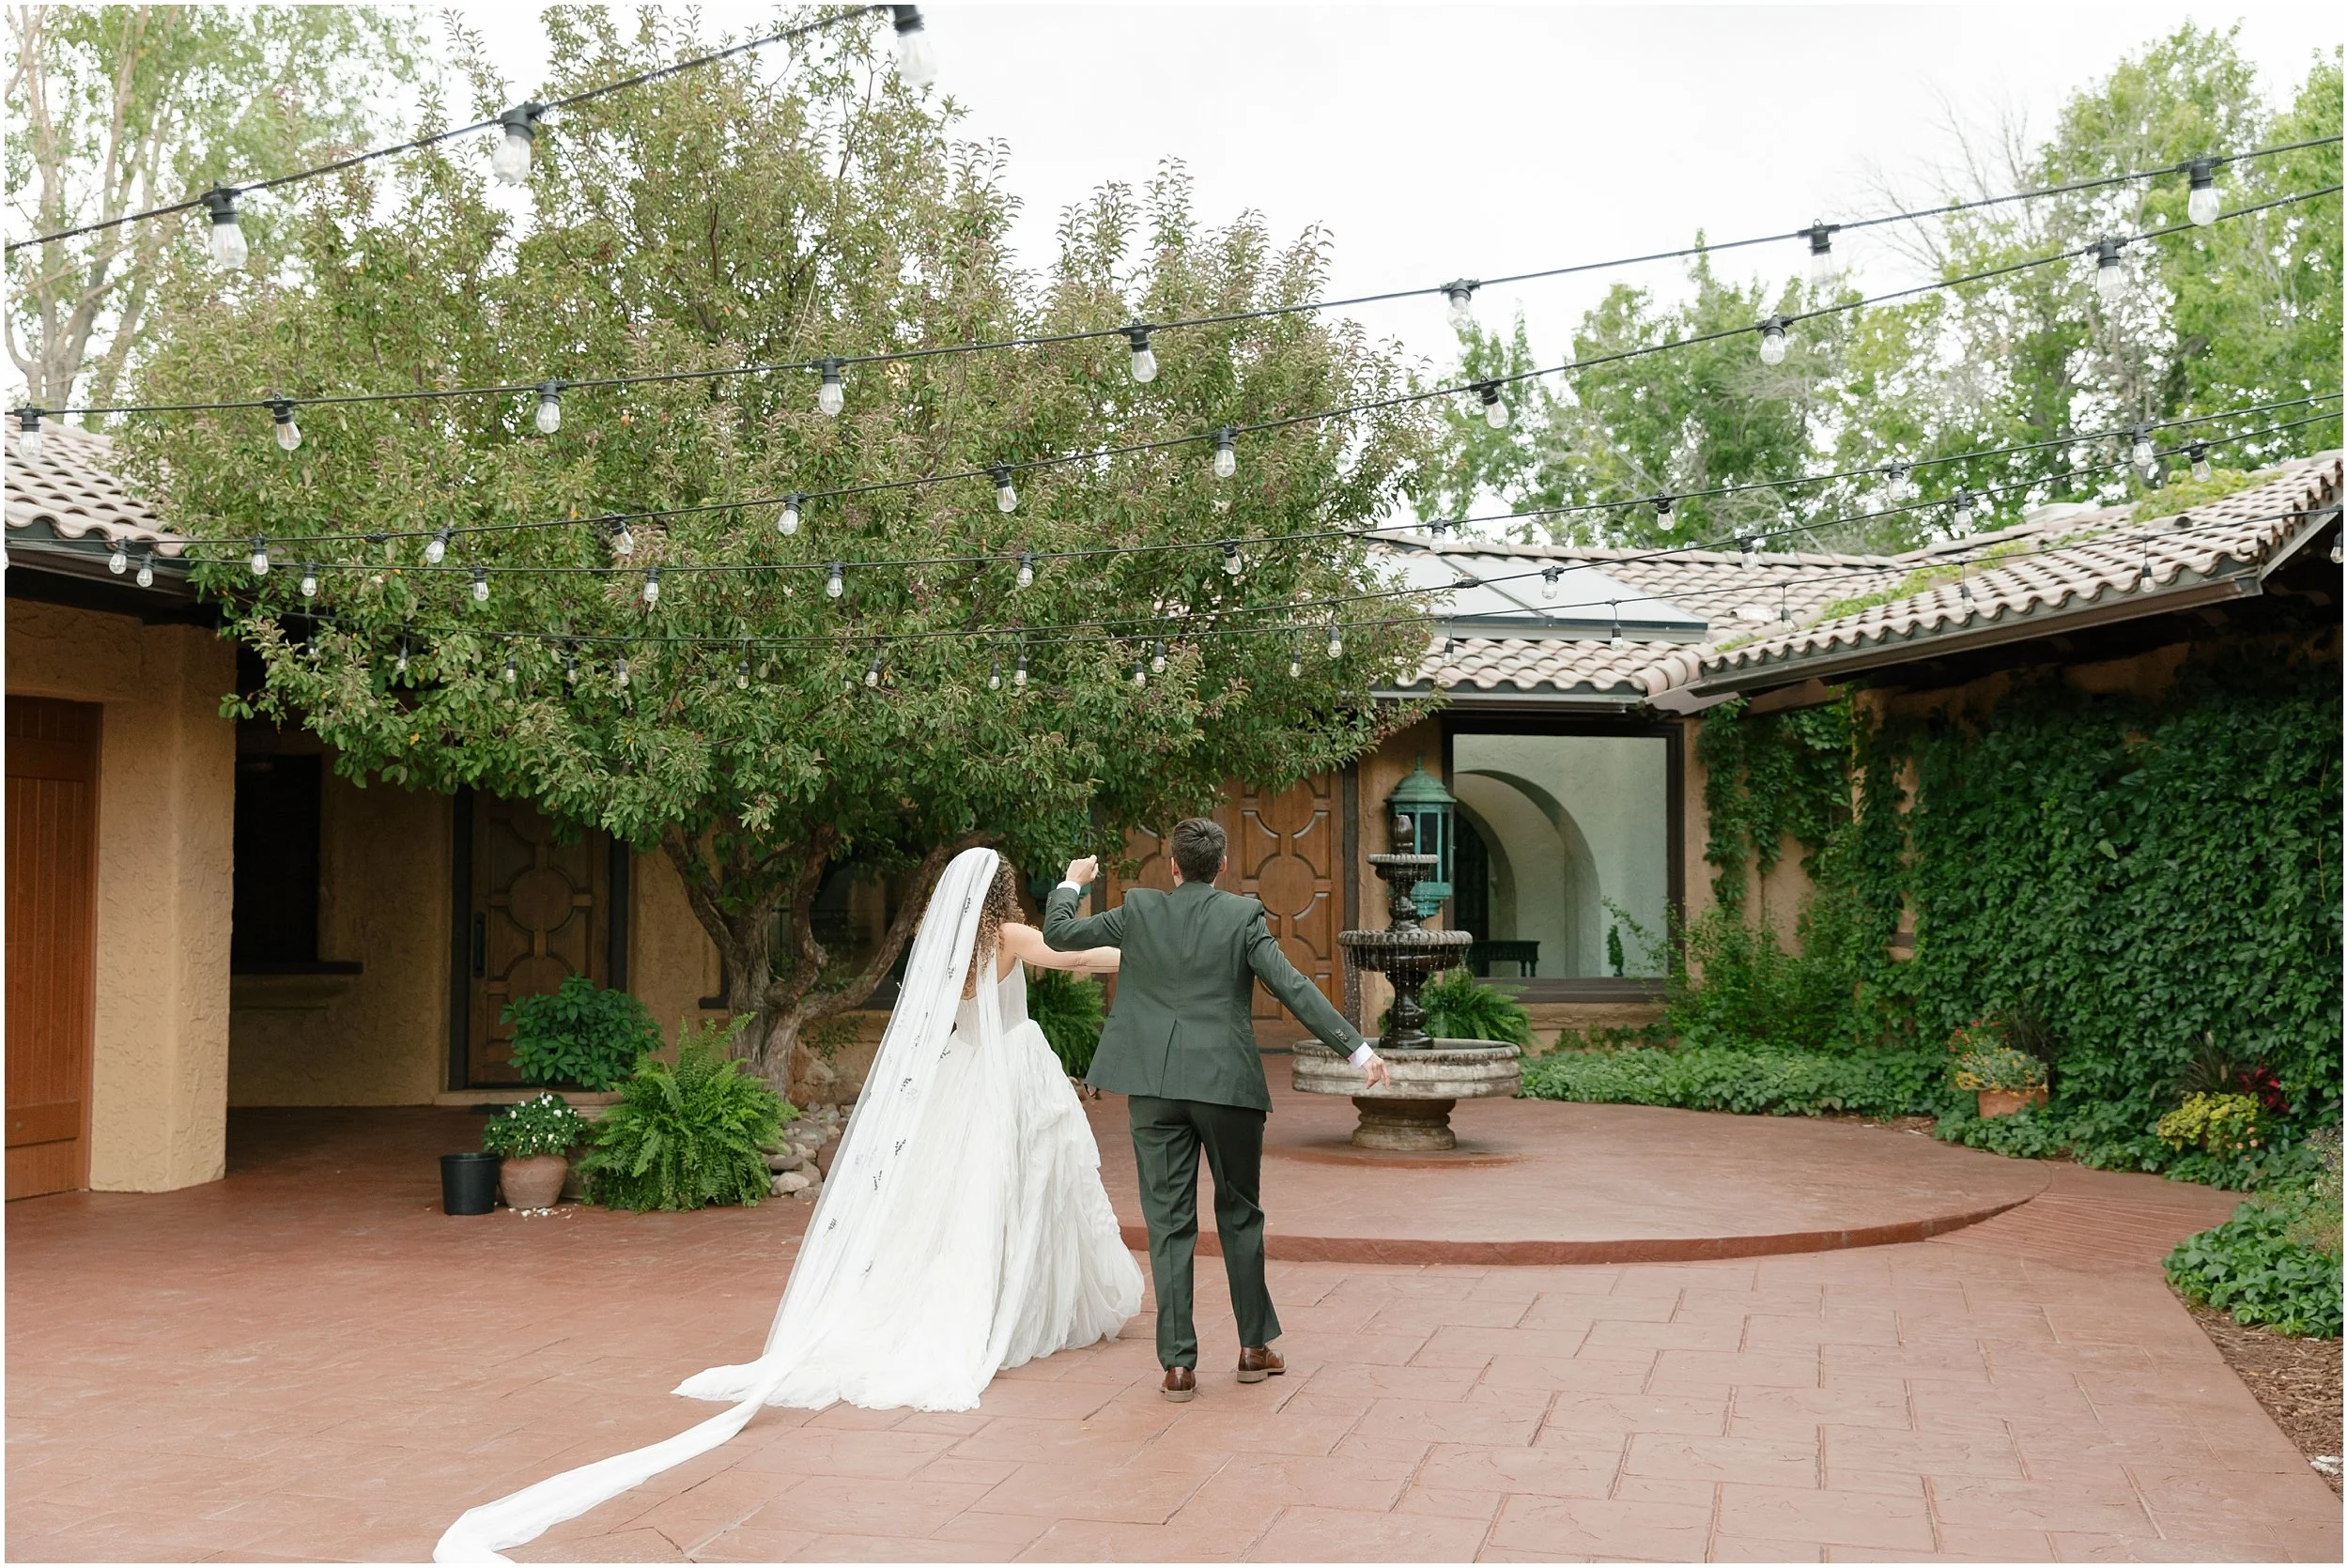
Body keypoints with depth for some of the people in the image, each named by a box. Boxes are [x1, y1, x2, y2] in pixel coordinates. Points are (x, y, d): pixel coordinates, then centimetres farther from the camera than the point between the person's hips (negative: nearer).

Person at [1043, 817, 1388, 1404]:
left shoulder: (1139, 910, 1)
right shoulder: (1243, 915, -3)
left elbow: (1058, 932, 9)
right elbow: (1294, 989, -9)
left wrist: (1073, 881, 28)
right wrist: (1357, 1047, -7)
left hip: (1155, 1089, 1)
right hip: (1228, 1084, -1)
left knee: (1169, 1224, 4)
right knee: (1239, 1215, 14)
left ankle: (1178, 1362, 5)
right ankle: (1254, 1346, 21)